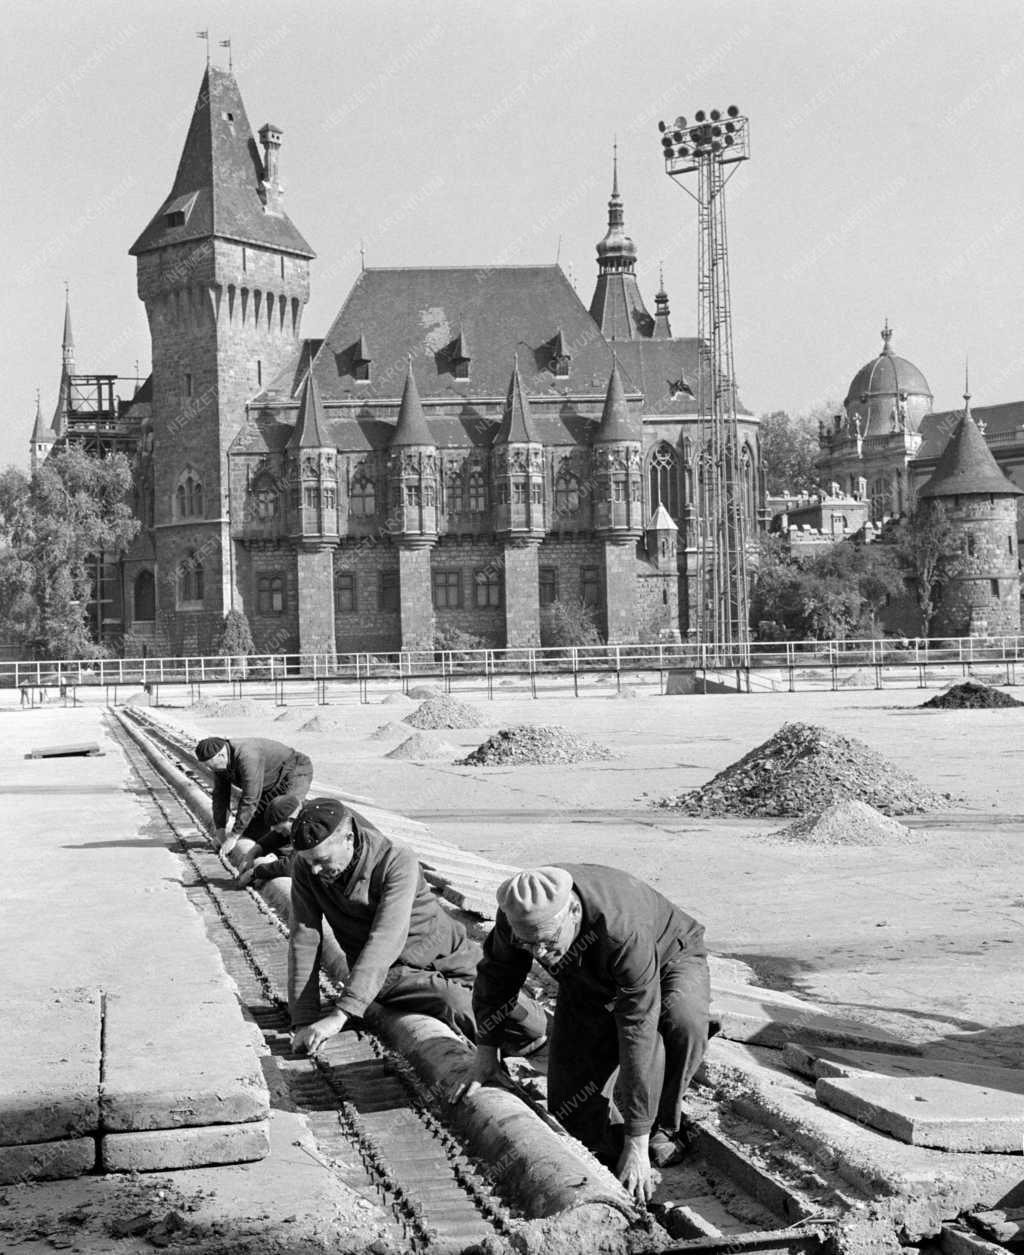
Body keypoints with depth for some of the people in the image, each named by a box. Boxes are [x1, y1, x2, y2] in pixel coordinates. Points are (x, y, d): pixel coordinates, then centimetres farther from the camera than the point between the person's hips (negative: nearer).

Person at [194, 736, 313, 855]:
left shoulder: (247, 757, -37)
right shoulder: (221, 760, -9)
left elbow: (250, 800, -36)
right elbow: (220, 794, -2)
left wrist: (234, 836, -32)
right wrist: (220, 829, -9)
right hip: (273, 782, 9)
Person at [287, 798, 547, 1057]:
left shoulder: (397, 861, -26)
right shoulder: (305, 867, -14)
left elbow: (385, 942, -36)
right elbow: (304, 941, -14)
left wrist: (340, 1015, -44)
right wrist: (303, 1021, -22)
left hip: (447, 953, -1)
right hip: (396, 973, 1)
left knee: (537, 1029, -4)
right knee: (465, 1014, -27)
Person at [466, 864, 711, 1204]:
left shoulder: (623, 930, -45)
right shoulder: (518, 915, -29)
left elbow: (639, 1033, -44)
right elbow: (497, 973, -6)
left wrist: (636, 1145, -43)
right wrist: (485, 1052, -10)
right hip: (589, 985, 4)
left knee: (682, 1022, -38)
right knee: (569, 1106, -10)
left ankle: (660, 1126, -13)